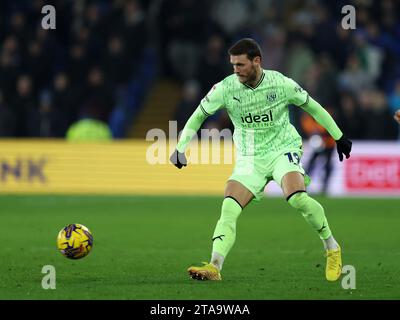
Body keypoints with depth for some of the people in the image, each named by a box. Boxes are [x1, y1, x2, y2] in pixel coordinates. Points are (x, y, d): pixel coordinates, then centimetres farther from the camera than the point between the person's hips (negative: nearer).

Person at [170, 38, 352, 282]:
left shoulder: (281, 84, -12)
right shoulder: (225, 88, -9)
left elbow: (312, 107, 3)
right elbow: (199, 115, 5)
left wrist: (338, 137, 9)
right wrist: (181, 148, -4)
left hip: (283, 149, -3)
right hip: (249, 159, 3)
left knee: (297, 198, -28)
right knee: (229, 208, -18)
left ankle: (332, 248, -8)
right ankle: (214, 267, -24)